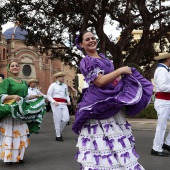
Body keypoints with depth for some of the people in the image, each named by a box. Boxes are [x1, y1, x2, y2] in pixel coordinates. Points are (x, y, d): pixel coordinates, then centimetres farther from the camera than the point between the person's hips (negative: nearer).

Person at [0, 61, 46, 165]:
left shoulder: (24, 82, 16)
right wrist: (13, 96, -27)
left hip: (21, 111, 7)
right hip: (10, 111, -6)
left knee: (21, 134, 7)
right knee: (9, 134, -5)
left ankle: (18, 156, 16)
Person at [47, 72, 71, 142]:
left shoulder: (65, 85, 18)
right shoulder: (53, 85, 3)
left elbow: (67, 95, 23)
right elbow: (49, 95, -1)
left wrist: (68, 100, 3)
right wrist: (54, 102, -14)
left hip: (64, 104, 5)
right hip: (56, 104, -5)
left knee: (66, 119, -6)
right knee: (57, 120, -4)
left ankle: (60, 131, 18)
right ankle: (58, 136, 6)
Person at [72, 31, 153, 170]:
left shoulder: (103, 57, 16)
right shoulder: (86, 62, -9)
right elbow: (100, 81, -21)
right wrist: (121, 71, -14)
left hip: (113, 103, 8)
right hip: (99, 105, -8)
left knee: (117, 142, 13)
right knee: (101, 143, -5)